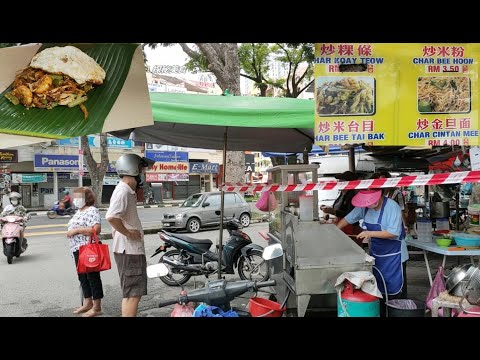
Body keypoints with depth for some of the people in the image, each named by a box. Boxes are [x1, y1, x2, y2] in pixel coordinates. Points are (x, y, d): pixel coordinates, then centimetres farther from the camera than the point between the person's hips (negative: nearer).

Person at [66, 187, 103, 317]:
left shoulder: (92, 211, -12)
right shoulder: (78, 212, 17)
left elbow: (96, 229, -24)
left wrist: (77, 230, -22)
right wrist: (70, 232, 11)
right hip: (78, 249, 10)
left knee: (93, 277, -2)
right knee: (83, 277, 16)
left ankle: (96, 307, 6)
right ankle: (88, 303, 29)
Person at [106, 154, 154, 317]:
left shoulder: (128, 191, 14)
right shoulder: (123, 191, -18)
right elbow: (111, 217, -33)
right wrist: (128, 233, -22)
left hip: (132, 249, 10)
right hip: (129, 250, -10)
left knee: (131, 294, 18)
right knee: (133, 294, -5)